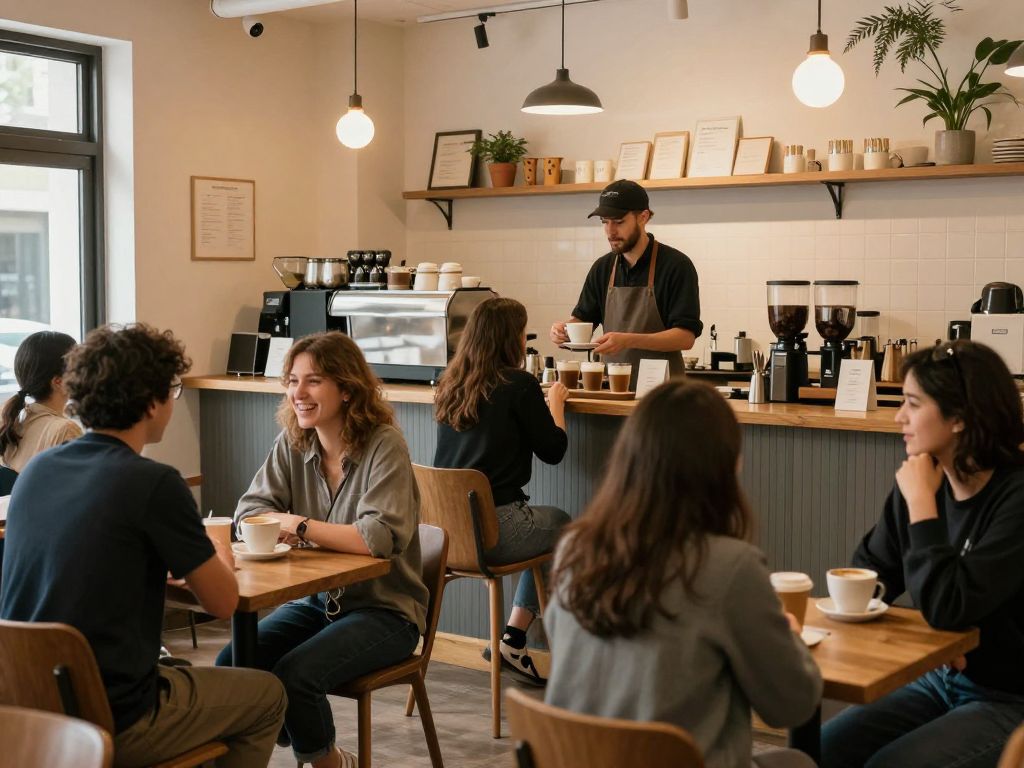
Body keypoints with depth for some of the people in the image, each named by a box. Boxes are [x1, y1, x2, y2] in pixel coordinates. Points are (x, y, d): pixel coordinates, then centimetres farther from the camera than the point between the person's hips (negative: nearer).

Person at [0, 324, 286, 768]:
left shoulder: (36, 470, 2)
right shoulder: (154, 484, -17)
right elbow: (222, 602, -8)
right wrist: (217, 557, 13)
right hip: (109, 723, -7)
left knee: (183, 672, 33)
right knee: (267, 697, 17)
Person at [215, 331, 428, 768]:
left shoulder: (384, 445, -16)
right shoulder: (292, 443, 2)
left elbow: (382, 538, -27)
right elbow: (249, 511, 1)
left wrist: (299, 525, -20)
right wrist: (281, 524, -20)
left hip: (384, 609, -6)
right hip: (317, 599, 6)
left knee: (294, 675, -27)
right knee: (231, 665, -14)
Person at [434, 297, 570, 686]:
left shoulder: (449, 384, 8)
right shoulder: (519, 384, -10)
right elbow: (553, 450, -1)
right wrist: (555, 403, 15)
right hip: (495, 528, -6)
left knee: (547, 524, 27)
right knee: (562, 526, 23)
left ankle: (513, 640, 22)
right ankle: (513, 639, 18)